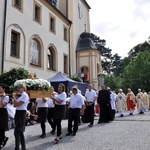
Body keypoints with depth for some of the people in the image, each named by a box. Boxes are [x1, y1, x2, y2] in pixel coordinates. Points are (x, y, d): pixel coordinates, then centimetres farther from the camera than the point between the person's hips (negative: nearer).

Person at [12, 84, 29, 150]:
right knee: (20, 131, 13)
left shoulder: (25, 95, -13)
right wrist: (15, 97, 4)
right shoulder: (19, 95, 13)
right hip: (17, 113, 9)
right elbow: (15, 105, 13)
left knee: (16, 132, -10)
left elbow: (18, 104, -21)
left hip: (22, 113, -9)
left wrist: (14, 97, -11)